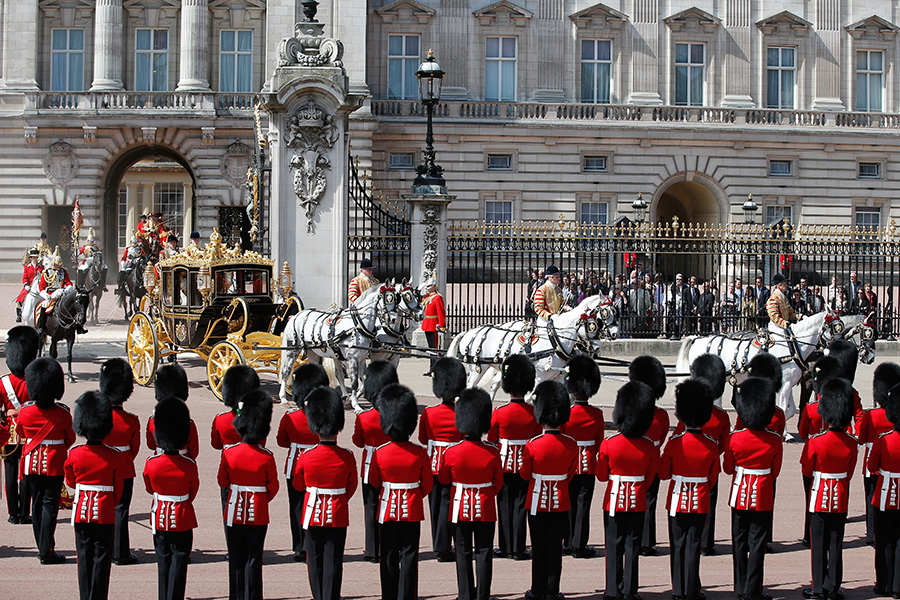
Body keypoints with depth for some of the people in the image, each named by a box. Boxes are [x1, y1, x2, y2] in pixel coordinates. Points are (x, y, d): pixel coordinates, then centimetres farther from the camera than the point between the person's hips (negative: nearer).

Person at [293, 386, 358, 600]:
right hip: (338, 516, 0)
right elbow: (352, 486, 5)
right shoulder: (347, 457, -10)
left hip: (313, 514, 0)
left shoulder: (306, 457, -11)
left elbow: (297, 485, 5)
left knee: (315, 560, 12)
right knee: (333, 562, 3)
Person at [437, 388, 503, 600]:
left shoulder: (451, 453, -13)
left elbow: (443, 479, 3)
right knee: (484, 553, 8)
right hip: (486, 510, 0)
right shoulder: (493, 453, -11)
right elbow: (498, 483, 0)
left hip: (460, 508, 0)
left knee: (463, 553, 9)